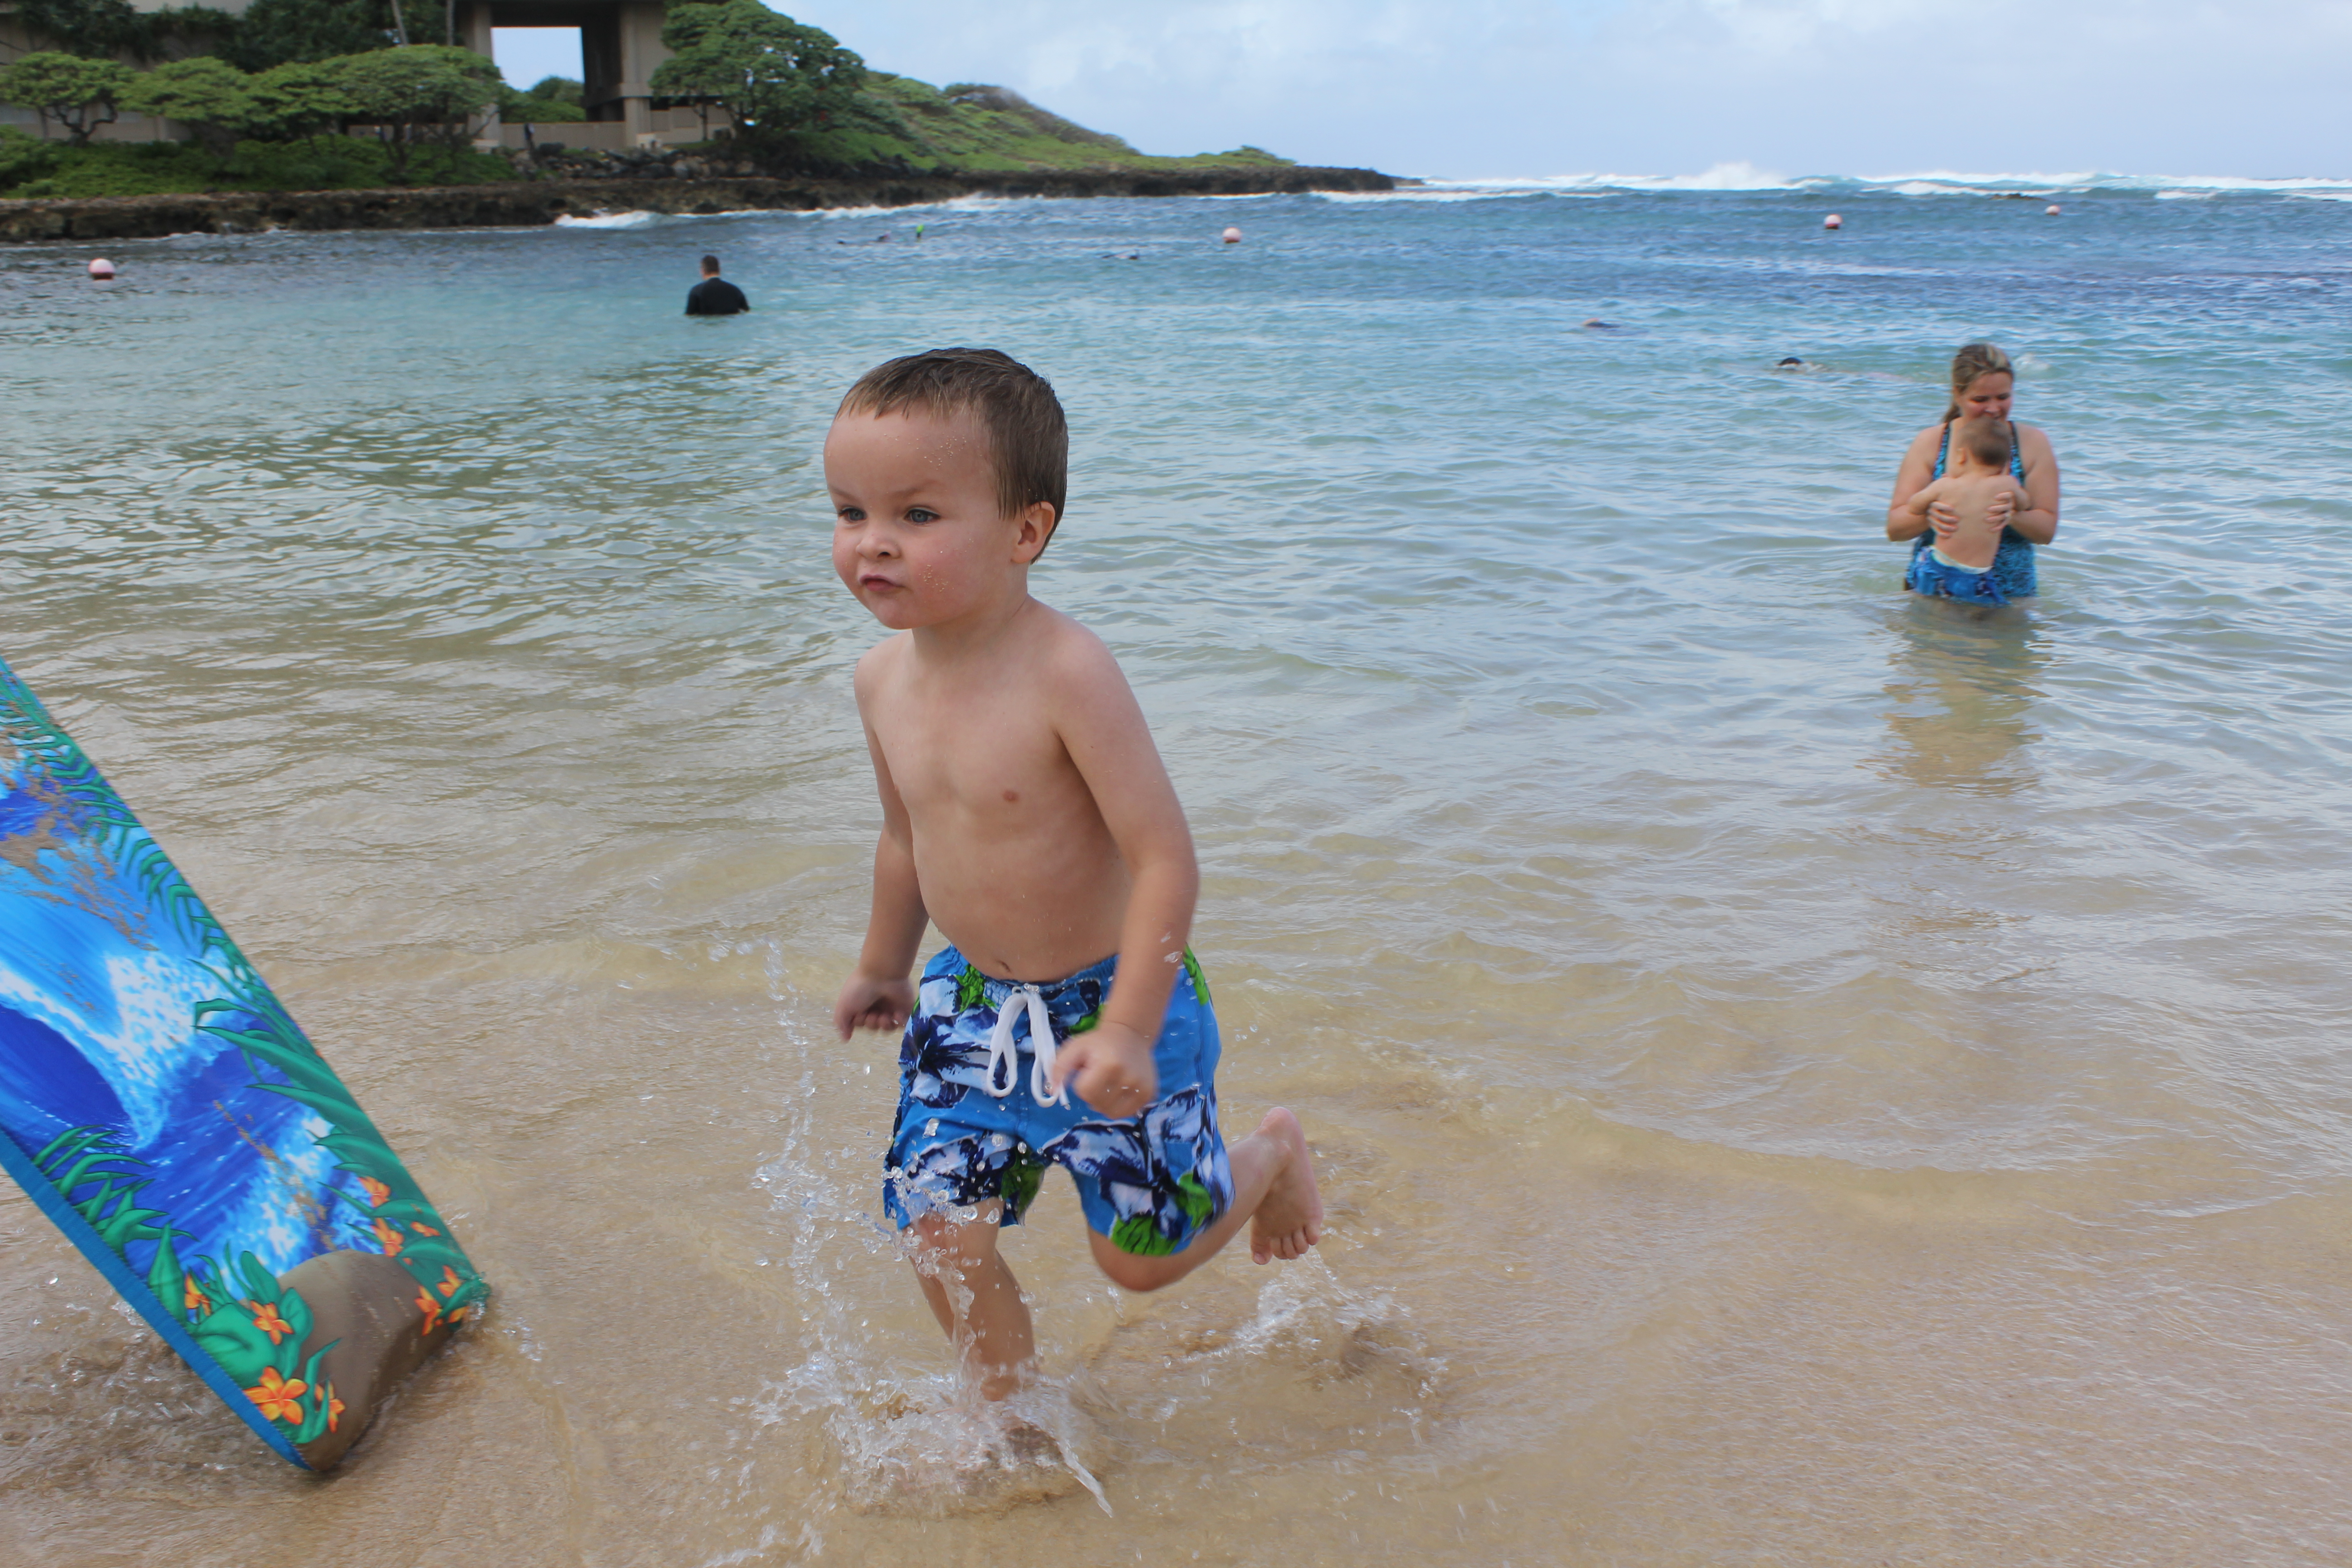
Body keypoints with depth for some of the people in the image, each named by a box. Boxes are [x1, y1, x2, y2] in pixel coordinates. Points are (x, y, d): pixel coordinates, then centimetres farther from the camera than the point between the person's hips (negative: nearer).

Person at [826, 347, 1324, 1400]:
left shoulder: (1066, 672, -27)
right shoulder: (883, 677, -5)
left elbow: (1165, 857, -26)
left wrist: (1128, 1027, -30)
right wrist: (884, 969, 24)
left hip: (1104, 1000, -5)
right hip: (971, 1000, 6)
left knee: (1145, 1254, 7)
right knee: (942, 1232, 3)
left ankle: (1273, 1151, 37)